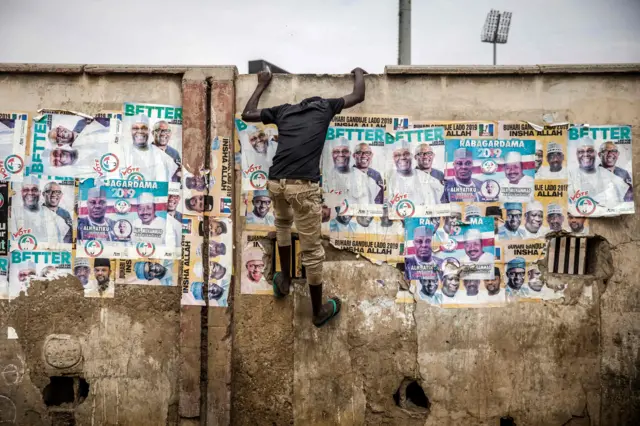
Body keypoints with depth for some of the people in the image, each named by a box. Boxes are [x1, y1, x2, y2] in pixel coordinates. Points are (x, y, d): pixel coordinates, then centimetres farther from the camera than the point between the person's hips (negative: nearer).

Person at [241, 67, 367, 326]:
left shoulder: (283, 110, 23)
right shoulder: (325, 107, 16)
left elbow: (247, 114, 34)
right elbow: (358, 96, 25)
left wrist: (261, 85, 45)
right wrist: (359, 73, 44)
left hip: (275, 182, 4)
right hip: (303, 185, -4)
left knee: (283, 223, 37)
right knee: (312, 250, 8)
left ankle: (284, 281, 45)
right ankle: (319, 311, 23)